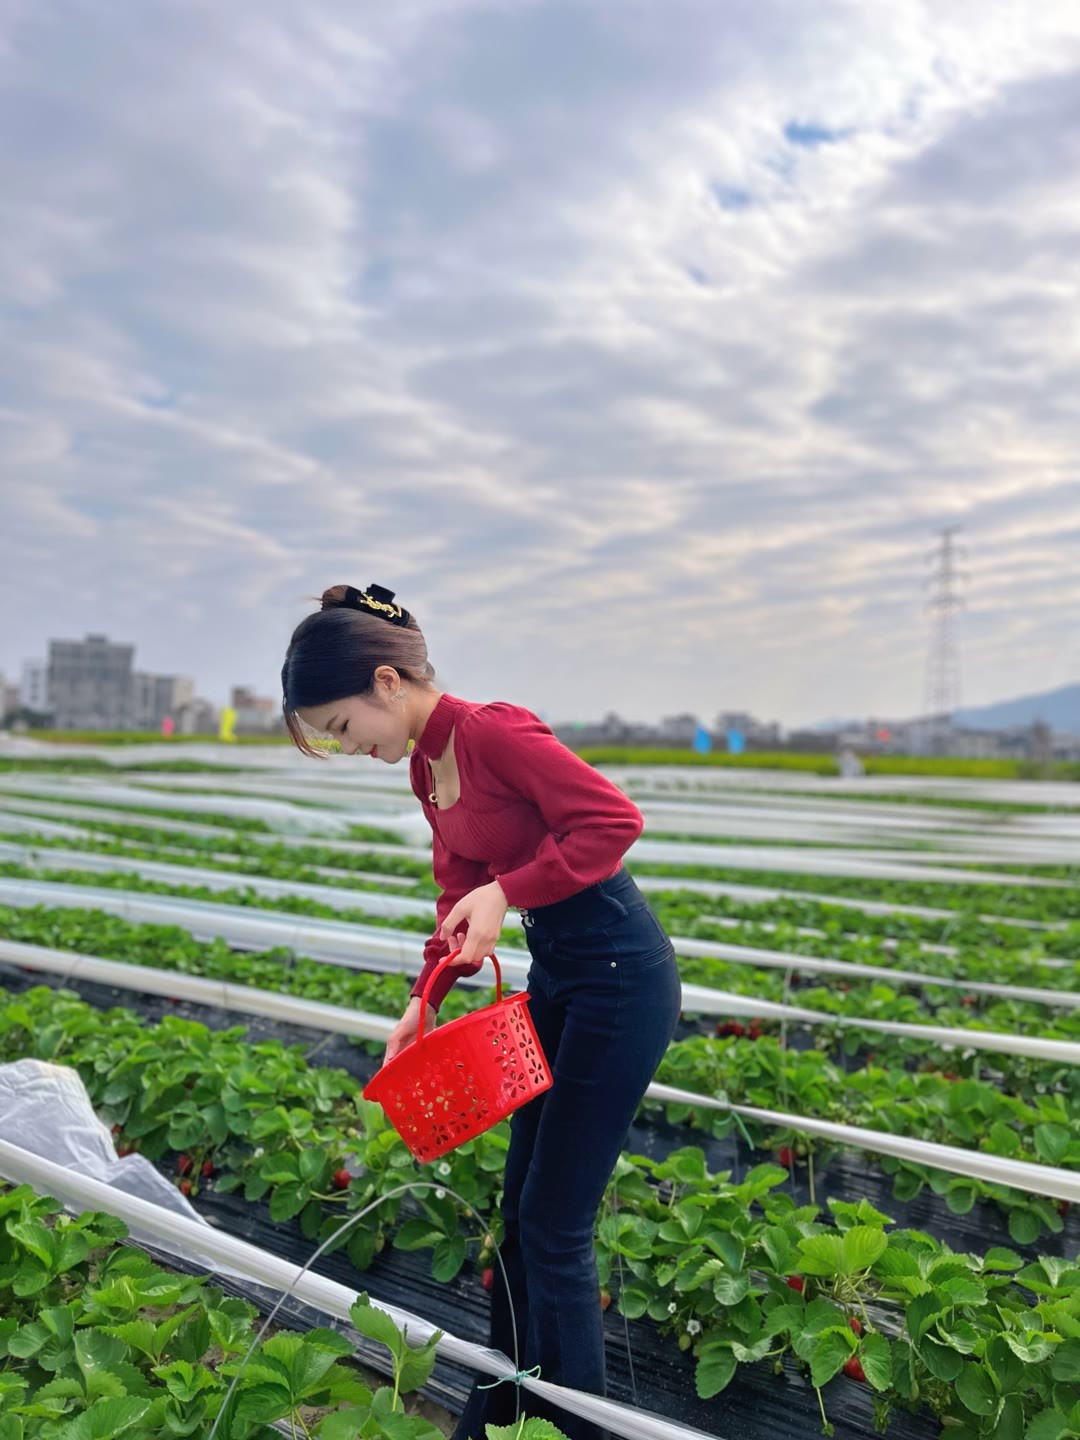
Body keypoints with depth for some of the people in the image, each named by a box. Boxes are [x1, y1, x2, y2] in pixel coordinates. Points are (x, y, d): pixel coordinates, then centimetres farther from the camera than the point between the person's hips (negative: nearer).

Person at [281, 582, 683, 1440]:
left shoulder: (494, 731, -21)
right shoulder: (426, 766, 6)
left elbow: (615, 820, -24)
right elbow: (460, 895, 11)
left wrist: (506, 893, -26)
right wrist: (424, 1000, 2)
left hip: (621, 974, -9)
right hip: (555, 973, 9)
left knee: (553, 1223, 3)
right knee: (520, 1210, 20)